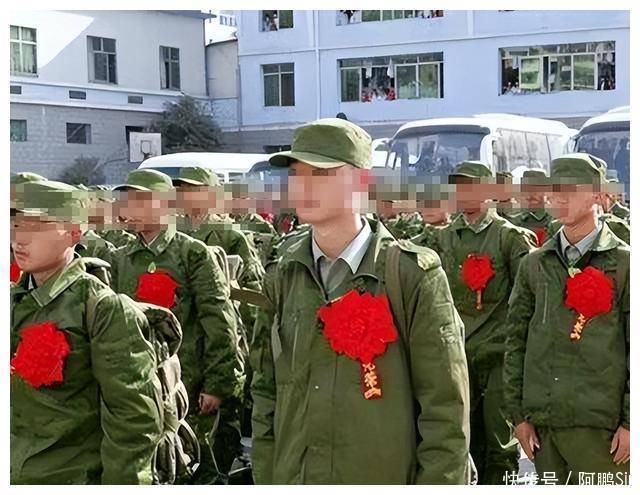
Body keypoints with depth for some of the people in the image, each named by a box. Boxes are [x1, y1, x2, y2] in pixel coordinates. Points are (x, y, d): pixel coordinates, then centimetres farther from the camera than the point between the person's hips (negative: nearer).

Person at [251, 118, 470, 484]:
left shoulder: (415, 274, -9)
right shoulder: (282, 279, 5)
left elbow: (446, 409, -9)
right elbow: (266, 393, 9)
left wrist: (437, 482, -12)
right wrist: (266, 480, 4)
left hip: (389, 479, -4)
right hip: (292, 478, 4)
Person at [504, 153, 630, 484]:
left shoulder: (624, 262, 0)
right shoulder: (534, 265, 10)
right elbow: (516, 341, 11)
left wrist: (630, 422, -7)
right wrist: (517, 414, 6)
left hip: (600, 423, -3)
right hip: (542, 420, 4)